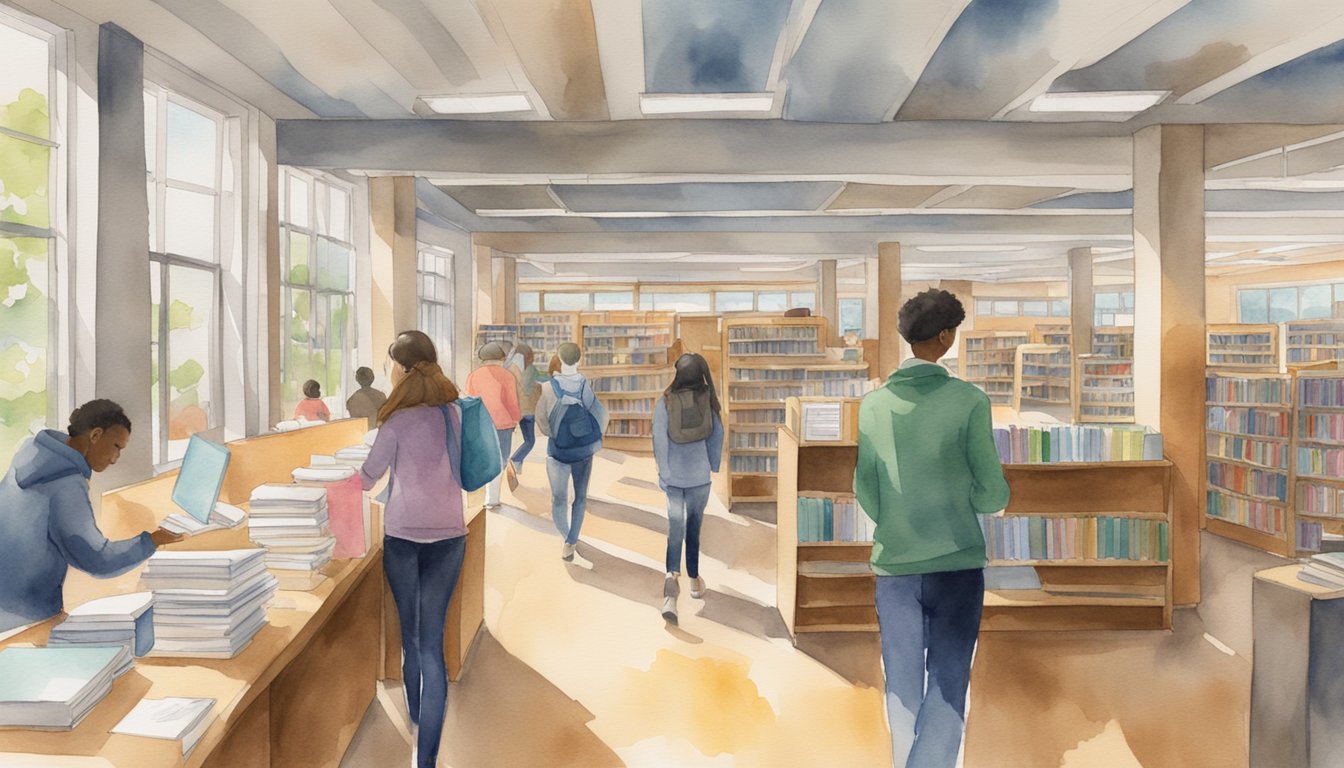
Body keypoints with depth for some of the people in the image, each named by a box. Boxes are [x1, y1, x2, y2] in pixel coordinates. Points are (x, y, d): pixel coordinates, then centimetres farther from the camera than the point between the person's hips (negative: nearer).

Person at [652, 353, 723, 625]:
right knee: (694, 525, 16)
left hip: (673, 476, -1)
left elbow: (660, 441, -10)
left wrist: (663, 471, -1)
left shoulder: (664, 403, -10)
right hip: (700, 475, 1)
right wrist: (714, 465, 13)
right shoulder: (707, 399, -6)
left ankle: (673, 574, -17)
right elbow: (717, 434, 0)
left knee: (675, 526, 4)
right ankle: (694, 580, 26)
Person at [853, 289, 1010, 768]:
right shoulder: (968, 401, -9)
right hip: (957, 564, -3)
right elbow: (993, 495, -6)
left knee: (902, 686, 15)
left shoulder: (873, 405, -1)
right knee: (947, 687, 6)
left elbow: (865, 492, 2)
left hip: (893, 567, 3)